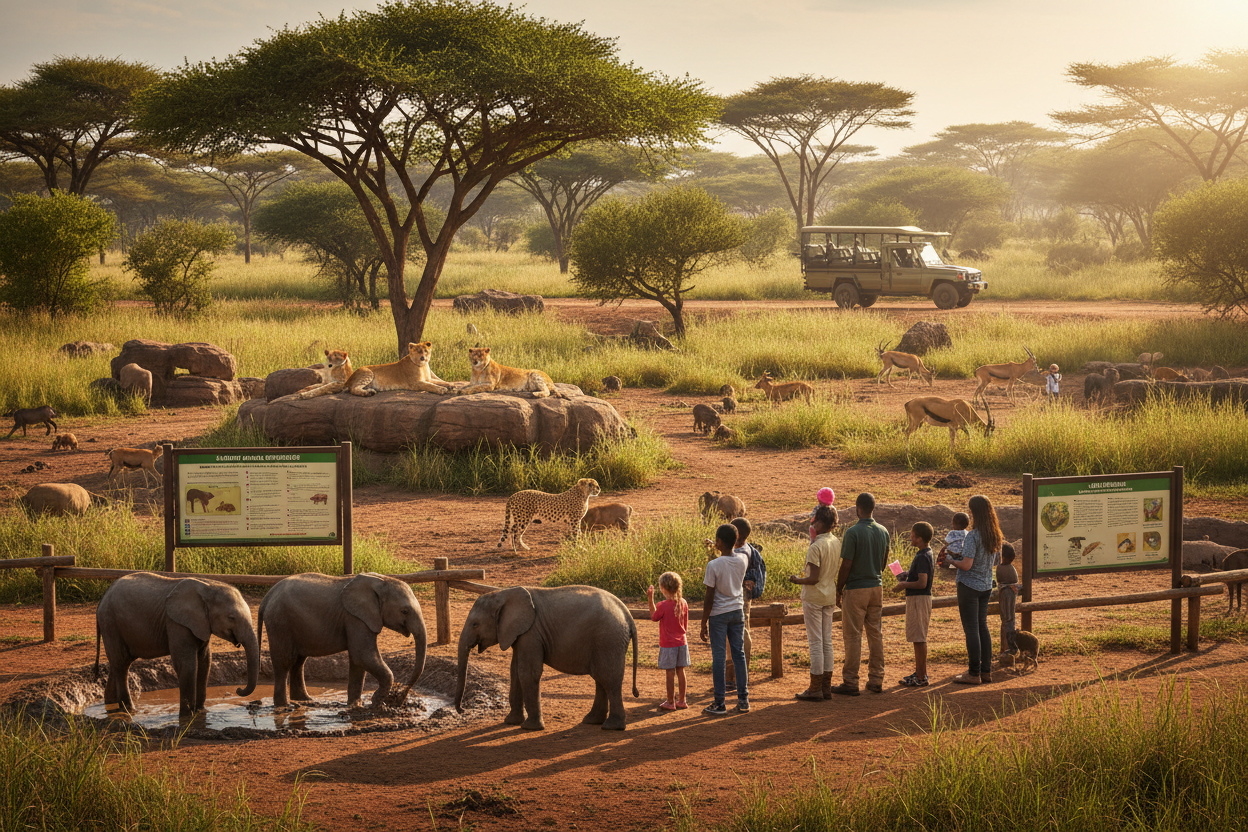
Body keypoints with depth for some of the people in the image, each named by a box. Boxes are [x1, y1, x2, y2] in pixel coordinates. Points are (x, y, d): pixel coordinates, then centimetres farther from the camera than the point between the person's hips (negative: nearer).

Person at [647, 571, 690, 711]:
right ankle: (682, 701, 18)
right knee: (680, 671, 11)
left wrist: (650, 599, -1)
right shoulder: (683, 603, -1)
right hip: (681, 642, 5)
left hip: (668, 644, -5)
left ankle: (670, 702, 7)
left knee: (670, 673, 1)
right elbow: (686, 625, 6)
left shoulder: (663, 605, -18)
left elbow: (654, 617, -1)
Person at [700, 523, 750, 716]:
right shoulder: (743, 560, -3)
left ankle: (719, 704, 3)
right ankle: (743, 700, 13)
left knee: (718, 658, 1)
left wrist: (704, 624, -7)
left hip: (718, 615, -5)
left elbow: (709, 599, -14)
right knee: (739, 654, 11)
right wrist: (732, 549, 27)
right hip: (737, 612, 5)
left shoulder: (713, 565, -17)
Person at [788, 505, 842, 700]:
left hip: (814, 598, -7)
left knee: (815, 642, -3)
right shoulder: (837, 543, 2)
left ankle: (815, 689, 0)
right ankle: (826, 686, 16)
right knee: (827, 641, 12)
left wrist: (797, 580, -6)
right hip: (829, 597, 7)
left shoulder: (816, 547, -20)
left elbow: (814, 578, -21)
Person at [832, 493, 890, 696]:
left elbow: (846, 565, -15)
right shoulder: (883, 532, 4)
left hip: (855, 589, -6)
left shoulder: (853, 532, -16)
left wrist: (838, 590, -6)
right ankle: (876, 681, 13)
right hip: (877, 587, 6)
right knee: (876, 635, 10)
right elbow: (883, 562, 13)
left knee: (853, 636, -2)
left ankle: (850, 683, 0)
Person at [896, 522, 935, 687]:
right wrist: (907, 576, 12)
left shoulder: (922, 557, -20)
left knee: (919, 639, -7)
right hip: (916, 598, 11)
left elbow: (922, 583, -26)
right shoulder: (927, 553, 12)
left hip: (919, 599, -11)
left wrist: (904, 584, -13)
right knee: (919, 638, 17)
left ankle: (921, 678, -5)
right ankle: (919, 672, 26)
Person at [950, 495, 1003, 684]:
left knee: (971, 629, -2)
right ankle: (986, 671, 20)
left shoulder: (973, 536, -20)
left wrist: (952, 560, -5)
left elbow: (967, 565, -25)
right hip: (986, 586, 8)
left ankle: (974, 674, 1)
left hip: (969, 585, -8)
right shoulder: (995, 535, 4)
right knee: (982, 627, 16)